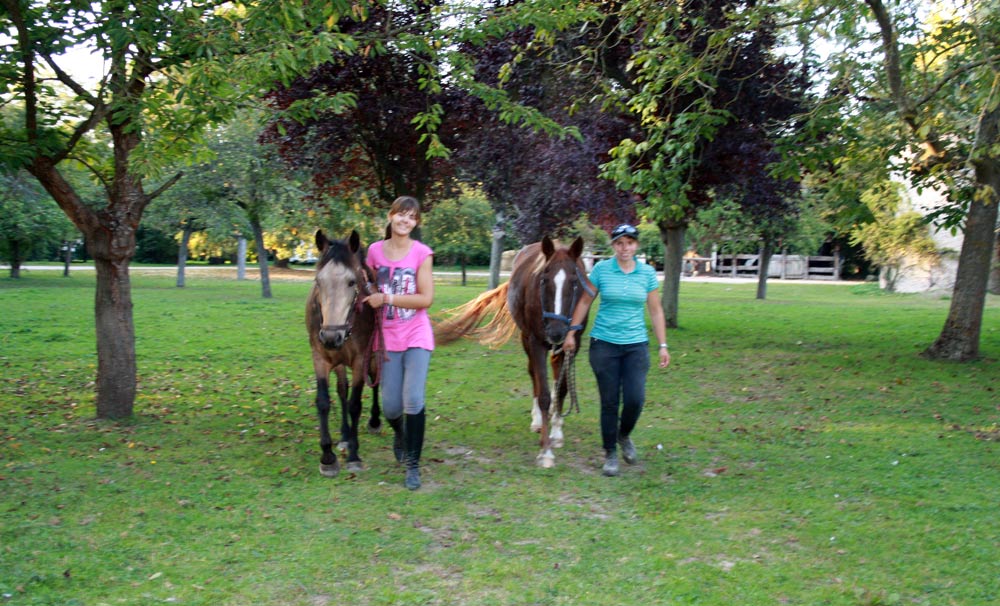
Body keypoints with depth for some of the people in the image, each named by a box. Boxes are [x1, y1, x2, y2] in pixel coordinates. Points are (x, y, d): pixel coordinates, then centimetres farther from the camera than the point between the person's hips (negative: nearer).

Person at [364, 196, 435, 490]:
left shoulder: (422, 253, -7)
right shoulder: (375, 250, 2)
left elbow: (426, 299, -14)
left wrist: (387, 299, -19)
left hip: (417, 336, -3)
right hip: (388, 337, 3)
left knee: (413, 400, -13)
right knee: (390, 407, 4)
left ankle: (413, 465, 1)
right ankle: (400, 435, 39)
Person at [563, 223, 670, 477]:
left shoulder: (648, 273, 2)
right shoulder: (601, 269, -3)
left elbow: (656, 311, 6)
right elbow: (584, 302, 5)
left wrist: (663, 345, 3)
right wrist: (571, 333, 4)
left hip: (636, 345, 1)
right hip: (604, 344, -1)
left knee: (635, 399, -8)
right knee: (610, 402, 2)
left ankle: (624, 436, 23)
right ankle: (610, 454, 19)